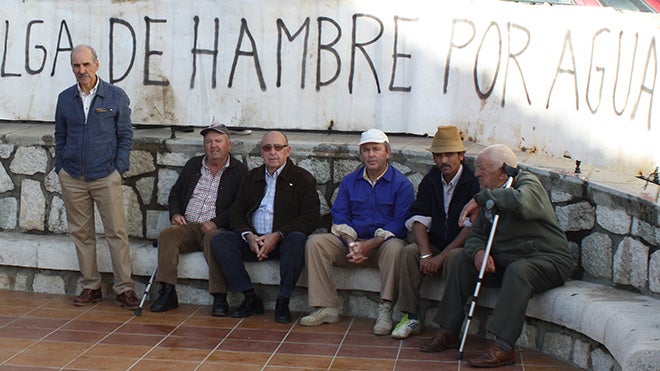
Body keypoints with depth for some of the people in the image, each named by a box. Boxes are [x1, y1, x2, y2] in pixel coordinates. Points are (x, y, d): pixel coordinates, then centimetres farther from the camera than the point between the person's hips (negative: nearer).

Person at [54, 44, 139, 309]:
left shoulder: (116, 97, 1)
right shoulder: (65, 99, 9)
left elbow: (125, 135, 3)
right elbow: (60, 136, 16)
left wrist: (119, 169, -5)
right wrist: (60, 167, 7)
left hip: (106, 177, -3)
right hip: (72, 178, 3)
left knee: (117, 232, -4)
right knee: (81, 234, 7)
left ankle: (124, 288, 2)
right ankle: (90, 287, 17)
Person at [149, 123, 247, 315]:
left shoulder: (239, 171, 5)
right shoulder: (193, 165, 21)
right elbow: (174, 194, 25)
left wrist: (216, 223, -16)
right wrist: (175, 214, 4)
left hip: (217, 228, -4)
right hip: (187, 227, 4)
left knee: (214, 239, -37)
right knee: (166, 234, -25)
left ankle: (219, 297, -35)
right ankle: (167, 293, -26)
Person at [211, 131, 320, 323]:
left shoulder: (303, 179, 2)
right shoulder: (251, 177, 17)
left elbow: (311, 218, -8)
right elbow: (237, 212, 13)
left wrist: (277, 236, -18)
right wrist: (248, 236, -9)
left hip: (284, 241, -4)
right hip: (253, 240, 4)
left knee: (298, 240, -37)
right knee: (219, 241, -19)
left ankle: (283, 302, -25)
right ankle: (251, 299, -19)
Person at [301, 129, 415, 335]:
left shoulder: (401, 184, -1)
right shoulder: (349, 181, 13)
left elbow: (399, 225, -11)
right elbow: (339, 217, 6)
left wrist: (369, 245, -22)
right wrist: (352, 244, -13)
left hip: (381, 245, -4)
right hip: (351, 243, 4)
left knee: (395, 248, -38)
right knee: (315, 243, -18)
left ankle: (386, 310, -31)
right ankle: (327, 308, -20)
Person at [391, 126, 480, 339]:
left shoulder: (473, 182, -12)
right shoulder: (430, 181, 6)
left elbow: (471, 227, -18)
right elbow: (418, 219, -3)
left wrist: (441, 257, -22)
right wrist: (426, 254, -20)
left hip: (462, 248, -5)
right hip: (436, 245, 5)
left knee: (454, 258, -35)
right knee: (409, 251, -22)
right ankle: (410, 317, -18)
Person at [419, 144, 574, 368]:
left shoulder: (528, 182, -13)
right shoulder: (491, 196, 10)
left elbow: (521, 202, -39)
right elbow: (475, 234, 8)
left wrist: (481, 198, -27)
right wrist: (478, 251, -16)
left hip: (548, 260, -8)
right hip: (506, 261, 8)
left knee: (518, 270, -36)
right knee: (463, 261, -2)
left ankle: (504, 347, -37)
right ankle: (448, 332, 2)